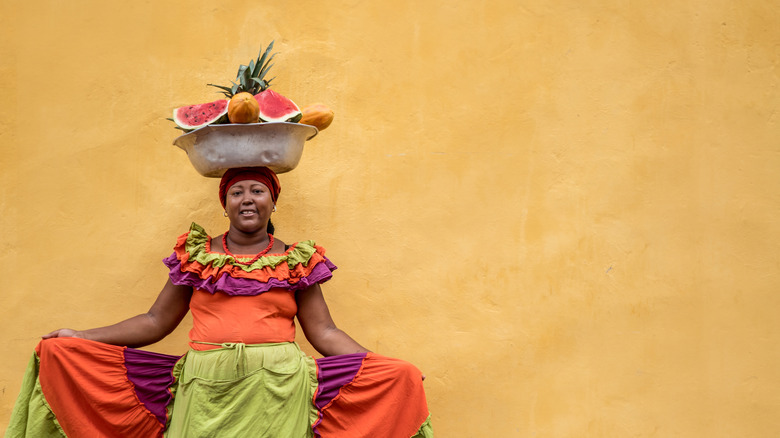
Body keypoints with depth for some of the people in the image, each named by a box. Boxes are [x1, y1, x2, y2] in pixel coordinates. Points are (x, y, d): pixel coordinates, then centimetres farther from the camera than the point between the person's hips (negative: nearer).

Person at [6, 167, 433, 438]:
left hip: (277, 388, -1)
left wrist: (392, 370, 0)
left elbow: (325, 333, 9)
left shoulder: (297, 261, 10)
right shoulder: (197, 256, 13)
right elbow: (155, 322, 15)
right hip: (206, 388, 1)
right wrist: (79, 338, 10)